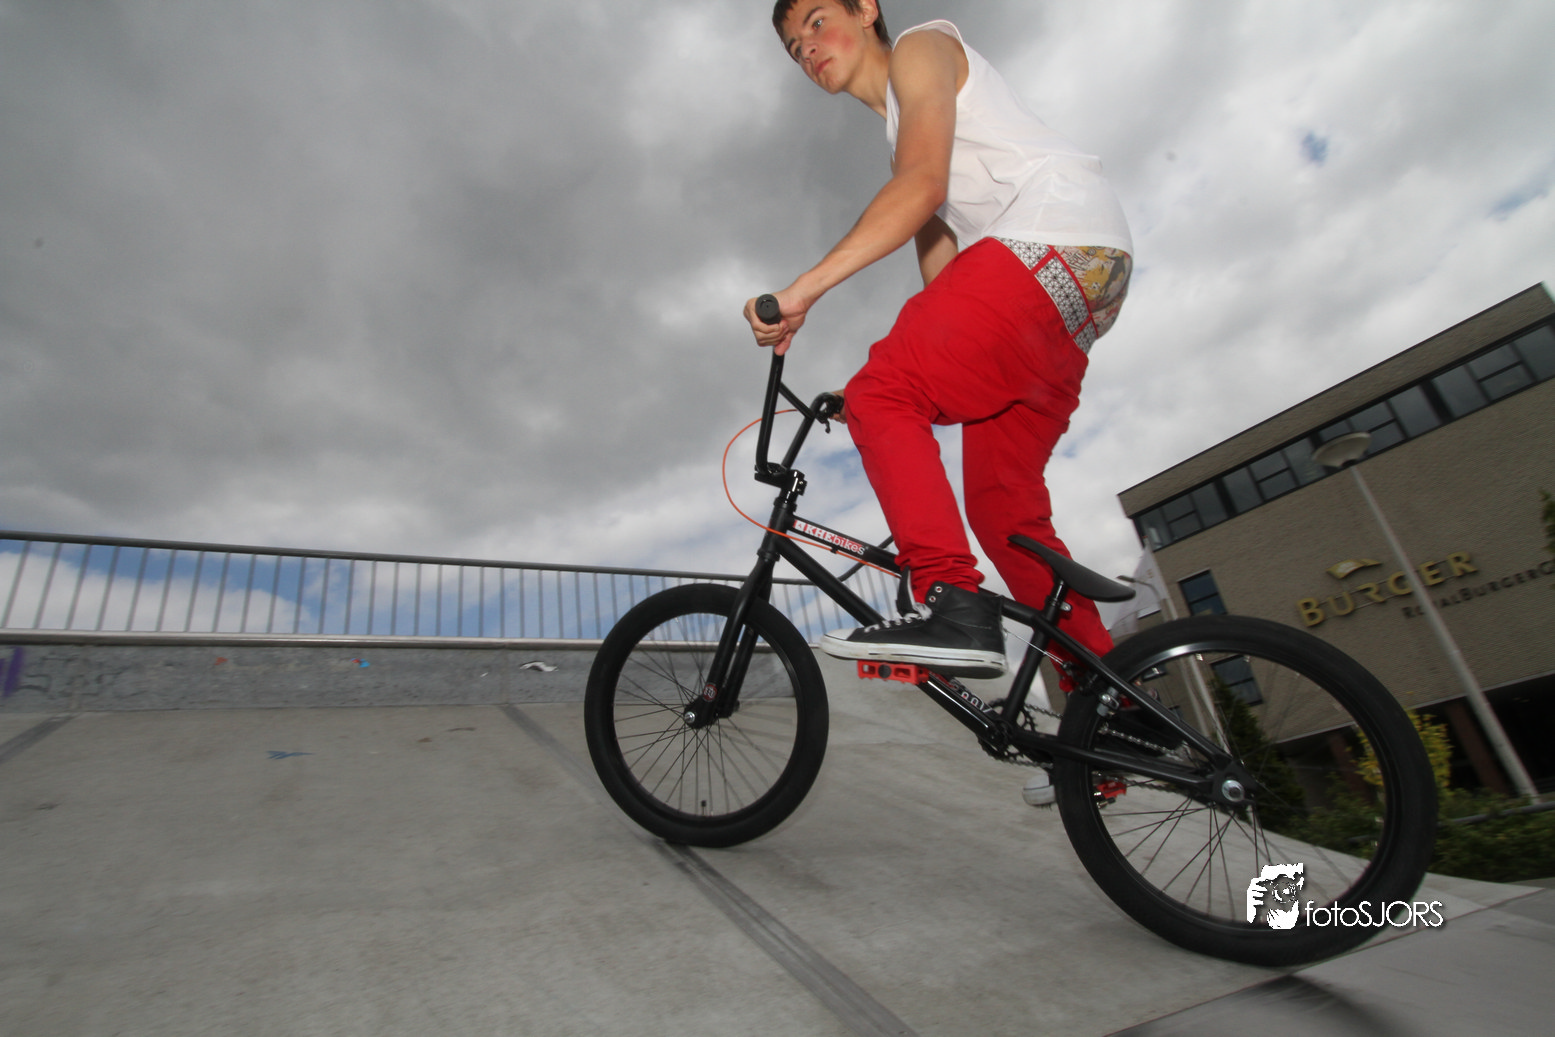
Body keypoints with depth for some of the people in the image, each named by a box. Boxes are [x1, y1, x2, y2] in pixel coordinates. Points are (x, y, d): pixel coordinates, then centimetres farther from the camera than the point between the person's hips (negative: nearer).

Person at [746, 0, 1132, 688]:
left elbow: (922, 186, -13)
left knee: (879, 397, -19)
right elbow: (941, 266, 26)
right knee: (1001, 503, 4)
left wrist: (802, 290, -21)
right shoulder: (899, 132, 33)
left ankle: (954, 605, -28)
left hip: (1056, 238, -9)